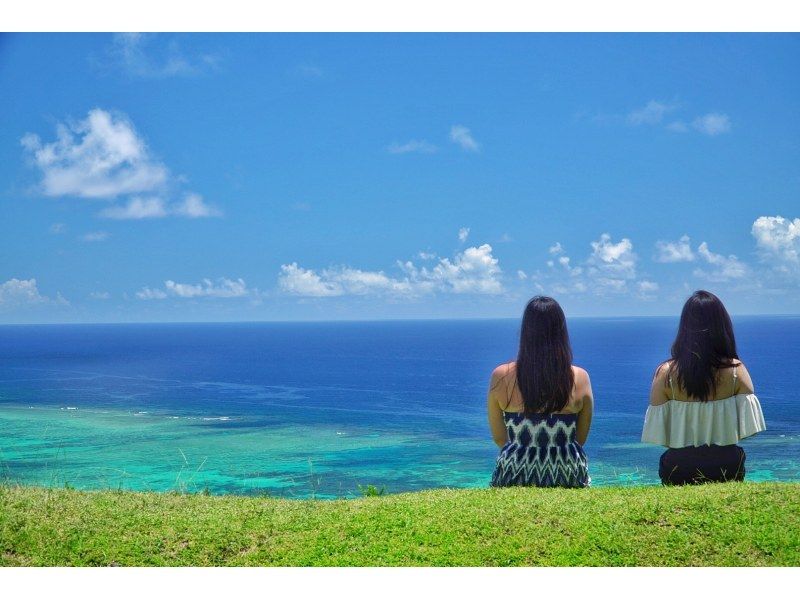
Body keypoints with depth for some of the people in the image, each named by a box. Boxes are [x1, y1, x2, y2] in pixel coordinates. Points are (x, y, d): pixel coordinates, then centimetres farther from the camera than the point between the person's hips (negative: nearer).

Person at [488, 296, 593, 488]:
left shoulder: (501, 377, -5)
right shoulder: (580, 378, -4)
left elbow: (499, 438, 4)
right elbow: (580, 439, 5)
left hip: (515, 480, 0)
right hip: (568, 478, 0)